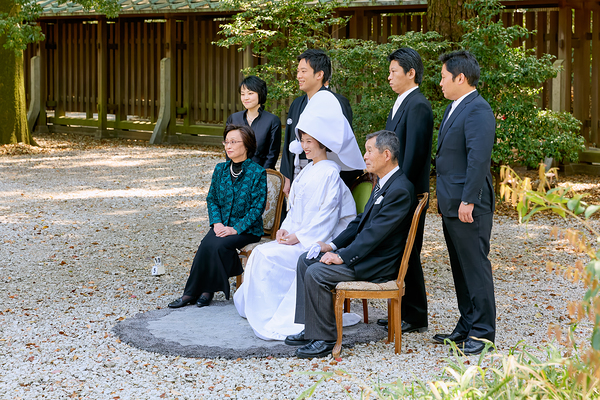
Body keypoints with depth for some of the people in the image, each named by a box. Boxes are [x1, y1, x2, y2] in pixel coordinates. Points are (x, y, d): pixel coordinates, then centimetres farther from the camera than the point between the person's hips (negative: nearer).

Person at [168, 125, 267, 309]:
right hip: (222, 225, 4)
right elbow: (211, 198, 12)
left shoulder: (258, 173, -7)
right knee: (207, 244, -27)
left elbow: (257, 207, -10)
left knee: (218, 245, -30)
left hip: (247, 229, -4)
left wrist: (236, 229, -18)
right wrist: (217, 222, -6)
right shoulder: (220, 169, 8)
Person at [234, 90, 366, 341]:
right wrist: (286, 229, 2)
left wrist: (300, 237, -18)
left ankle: (270, 318, -15)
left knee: (267, 255, -23)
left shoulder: (329, 174, -12)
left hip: (319, 242, -8)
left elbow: (327, 214, -17)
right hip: (298, 237, 8)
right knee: (260, 253, -11)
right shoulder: (307, 171, 16)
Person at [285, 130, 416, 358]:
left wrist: (342, 257, -22)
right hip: (364, 253, 11)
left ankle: (323, 339, -11)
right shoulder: (383, 184, 14)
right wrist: (334, 245, 8)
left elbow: (376, 233, -24)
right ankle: (310, 328, 7)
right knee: (306, 260, 7)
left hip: (378, 265, -11)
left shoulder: (400, 190, -20)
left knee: (316, 273, -21)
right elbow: (361, 221, 19)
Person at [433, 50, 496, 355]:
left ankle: (483, 331, 3)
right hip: (451, 204, 10)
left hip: (469, 206, -10)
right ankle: (467, 326, 23)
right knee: (460, 268, 14)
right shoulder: (453, 108, 17)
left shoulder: (478, 110, -16)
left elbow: (479, 159, -23)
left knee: (475, 266, -3)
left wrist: (467, 201, -25)